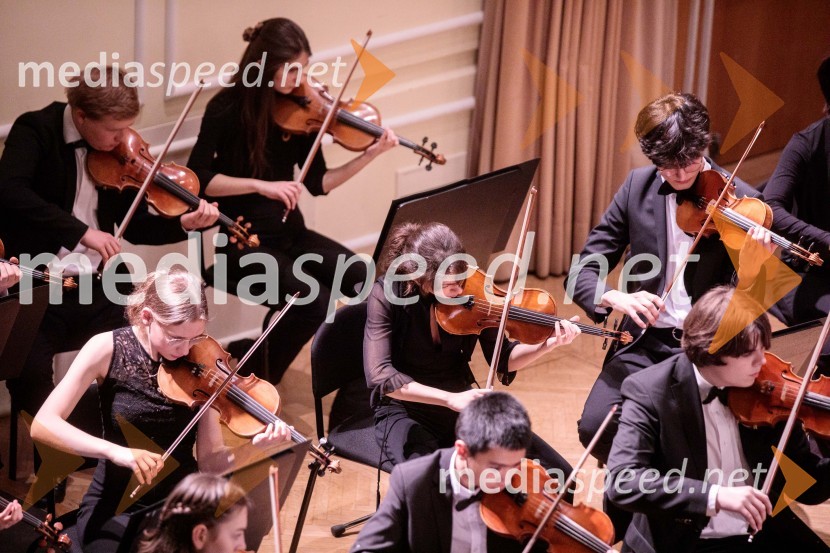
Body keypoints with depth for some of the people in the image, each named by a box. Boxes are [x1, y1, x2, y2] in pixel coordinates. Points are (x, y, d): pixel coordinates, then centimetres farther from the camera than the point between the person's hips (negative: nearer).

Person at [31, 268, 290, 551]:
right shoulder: (109, 349, -11)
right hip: (116, 509, -3)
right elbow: (42, 425, -19)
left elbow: (209, 461, -6)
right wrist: (116, 451, -32)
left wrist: (253, 445, -27)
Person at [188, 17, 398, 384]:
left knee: (370, 284, -16)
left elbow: (318, 183, 4)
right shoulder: (228, 107, -11)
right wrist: (261, 185, -27)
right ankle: (259, 380, -4)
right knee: (315, 300, -26)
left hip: (290, 233, 5)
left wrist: (370, 154, -9)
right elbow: (197, 178, -18)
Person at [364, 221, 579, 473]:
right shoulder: (388, 295, -17)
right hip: (406, 413, -4)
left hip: (461, 409, 4)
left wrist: (549, 344, -17)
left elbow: (503, 359, 2)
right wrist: (450, 399, -35)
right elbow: (380, 376, -27)